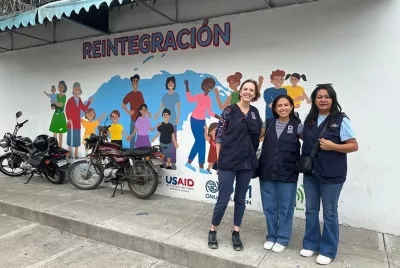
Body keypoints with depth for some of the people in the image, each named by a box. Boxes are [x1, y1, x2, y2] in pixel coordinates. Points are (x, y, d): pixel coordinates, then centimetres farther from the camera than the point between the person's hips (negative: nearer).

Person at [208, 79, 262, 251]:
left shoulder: (255, 113, 8)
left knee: (240, 198, 12)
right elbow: (219, 136, -4)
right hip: (228, 161, -4)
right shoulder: (229, 110, -4)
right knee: (223, 198, -1)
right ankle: (212, 231, 20)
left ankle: (236, 233, 26)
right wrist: (219, 159, -6)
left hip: (247, 162, 4)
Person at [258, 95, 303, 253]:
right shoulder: (268, 123, 5)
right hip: (266, 172, 3)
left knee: (285, 207, 9)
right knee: (269, 207, 12)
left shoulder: (297, 126, -2)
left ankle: (282, 239, 26)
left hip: (287, 174, -2)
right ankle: (271, 236, 30)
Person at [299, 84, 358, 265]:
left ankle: (328, 251, 21)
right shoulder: (309, 120, 7)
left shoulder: (341, 120, -8)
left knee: (329, 213, 7)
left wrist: (332, 146, -22)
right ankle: (310, 244, 29)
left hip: (331, 175, -5)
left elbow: (354, 146, -9)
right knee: (311, 210, 13)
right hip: (310, 172, 5)